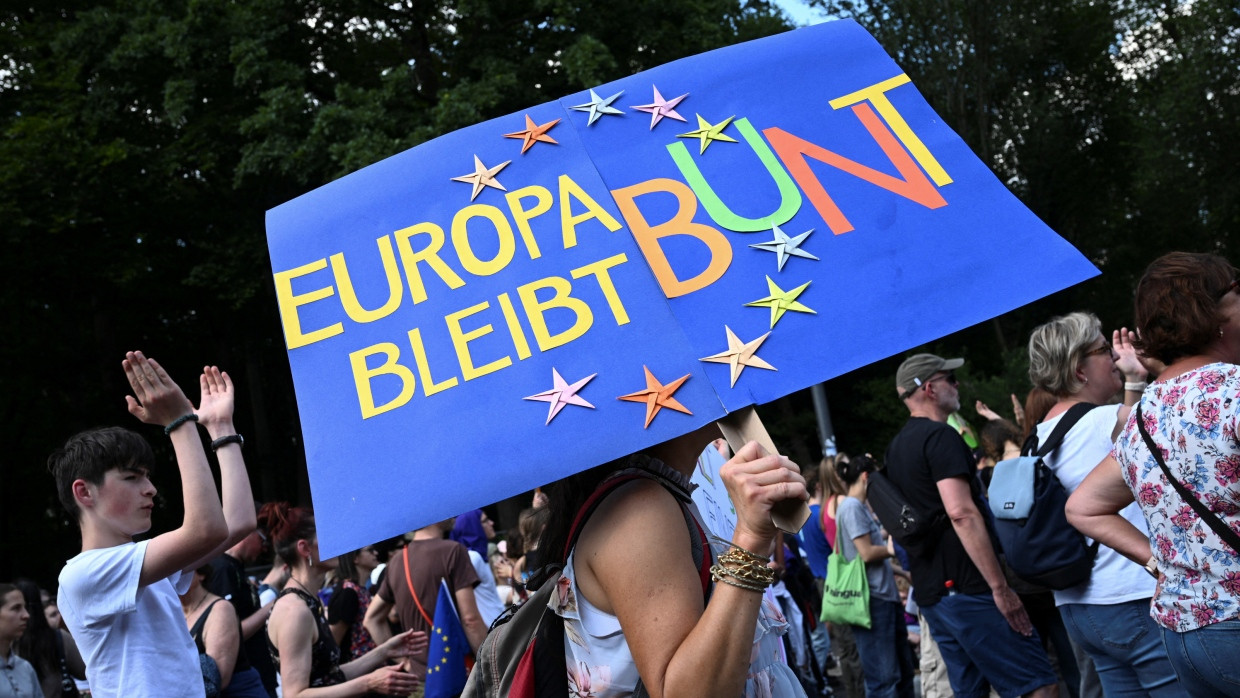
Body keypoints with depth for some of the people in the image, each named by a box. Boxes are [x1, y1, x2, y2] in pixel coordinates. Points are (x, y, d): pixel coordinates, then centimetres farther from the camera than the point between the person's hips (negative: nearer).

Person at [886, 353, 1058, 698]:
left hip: (929, 592, 9)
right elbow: (961, 513, -23)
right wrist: (1000, 587, -21)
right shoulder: (940, 436, -12)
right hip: (967, 587, -9)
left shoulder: (897, 447, 16)